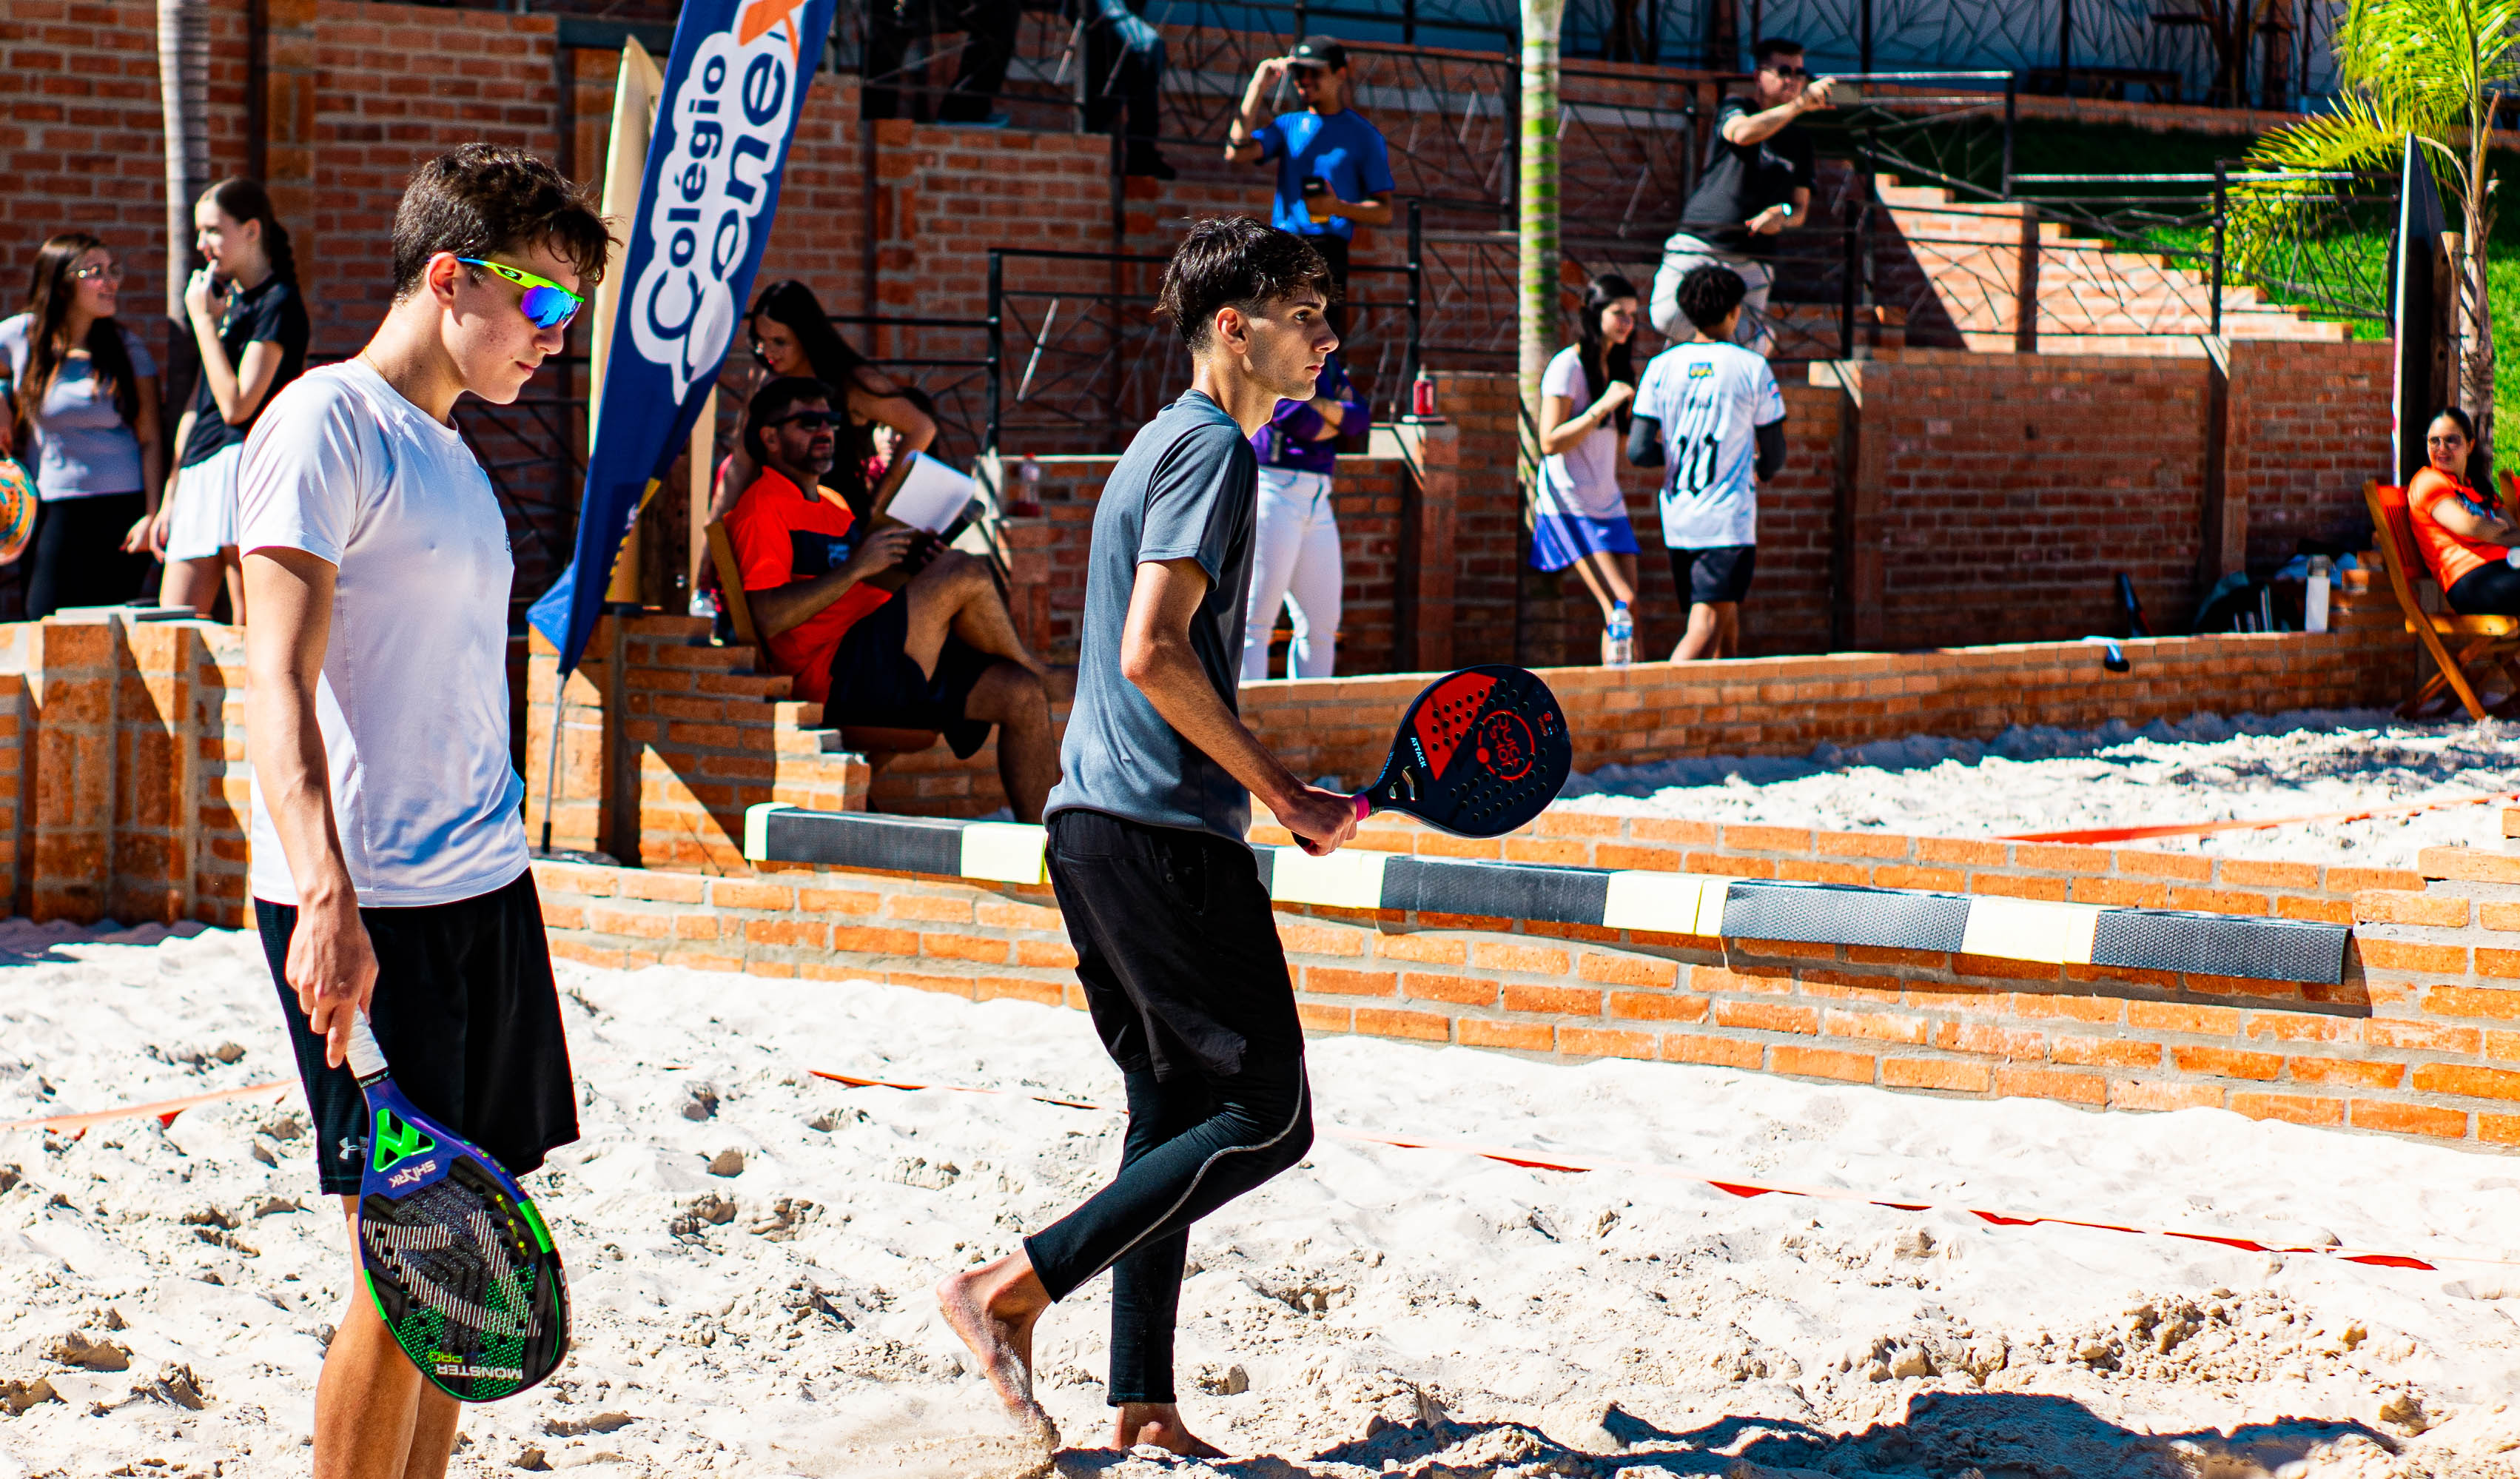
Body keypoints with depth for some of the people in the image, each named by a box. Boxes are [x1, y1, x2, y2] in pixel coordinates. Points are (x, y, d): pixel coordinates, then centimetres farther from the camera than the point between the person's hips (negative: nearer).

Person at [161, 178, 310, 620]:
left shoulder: (278, 303, -5)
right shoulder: (224, 297, 21)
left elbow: (237, 407, -14)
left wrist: (204, 320, -8)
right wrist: (171, 496, 22)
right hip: (199, 474, 9)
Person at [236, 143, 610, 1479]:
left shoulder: (449, 452, 19)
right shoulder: (326, 423, -8)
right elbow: (279, 688, -18)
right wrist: (324, 897, -29)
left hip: (487, 887, 9)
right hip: (364, 912, -9)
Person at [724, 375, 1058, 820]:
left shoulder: (834, 507, 27)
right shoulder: (763, 506, -3)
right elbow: (768, 618, -17)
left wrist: (907, 564, 9)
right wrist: (856, 567, -17)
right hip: (837, 674, -9)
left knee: (1021, 695, -7)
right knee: (964, 572, -21)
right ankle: (1029, 664, 7)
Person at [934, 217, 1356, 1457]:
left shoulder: (1164, 445, 20)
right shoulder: (1211, 448, -11)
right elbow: (1153, 652, -20)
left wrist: (1269, 787, 22)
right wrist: (1282, 794, -14)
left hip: (1096, 820, 10)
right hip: (1162, 830, -10)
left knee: (1177, 1110, 12)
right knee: (1267, 1116, -7)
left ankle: (1142, 1408, 12)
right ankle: (1013, 1288, -8)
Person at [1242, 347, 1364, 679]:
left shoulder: (1327, 362, 20)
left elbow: (1361, 415, 8)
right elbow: (1294, 418, -16)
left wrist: (1319, 405, -10)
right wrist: (1335, 424, 2)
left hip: (1318, 501, 8)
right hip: (1273, 489, -8)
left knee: (1322, 623, 10)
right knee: (1255, 620, -10)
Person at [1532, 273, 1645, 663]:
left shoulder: (1616, 366, 15)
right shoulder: (1568, 366, -9)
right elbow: (1550, 442, -17)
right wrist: (1603, 405, -21)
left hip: (1608, 502, 8)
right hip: (1570, 505, -8)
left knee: (1627, 611, 0)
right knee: (1621, 604, -18)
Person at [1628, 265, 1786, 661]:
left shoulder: (1662, 367, 2)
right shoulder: (1753, 369, -4)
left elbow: (1638, 452, -2)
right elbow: (1775, 456, 1)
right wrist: (1759, 471, 24)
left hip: (1676, 520, 5)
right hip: (1730, 520, -5)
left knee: (1725, 626, 17)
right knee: (1706, 628, -10)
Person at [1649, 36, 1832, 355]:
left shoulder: (1799, 140, 15)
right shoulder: (1733, 110, 1)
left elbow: (1801, 209, 16)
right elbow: (1742, 133, -25)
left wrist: (1782, 214, -9)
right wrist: (1798, 105, -36)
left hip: (1749, 262, 4)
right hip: (1696, 248, -4)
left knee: (1752, 350, -10)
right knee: (1668, 320, -26)